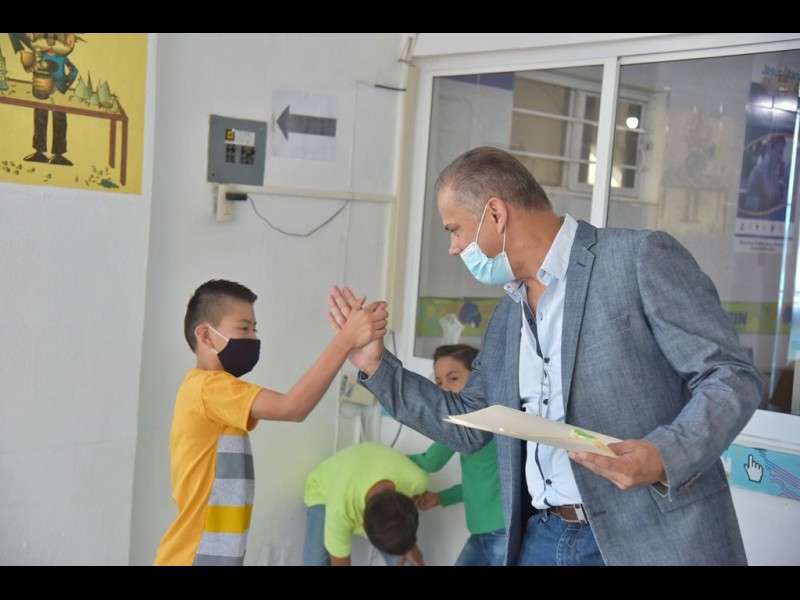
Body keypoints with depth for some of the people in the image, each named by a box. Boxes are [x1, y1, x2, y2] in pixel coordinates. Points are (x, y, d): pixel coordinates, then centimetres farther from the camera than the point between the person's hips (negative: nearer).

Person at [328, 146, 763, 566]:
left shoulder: (642, 258, -9)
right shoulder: (506, 317, 14)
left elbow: (732, 375, -11)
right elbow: (467, 425, 19)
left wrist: (666, 456, -27)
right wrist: (377, 367, 13)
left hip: (652, 542, -6)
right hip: (542, 539, 6)